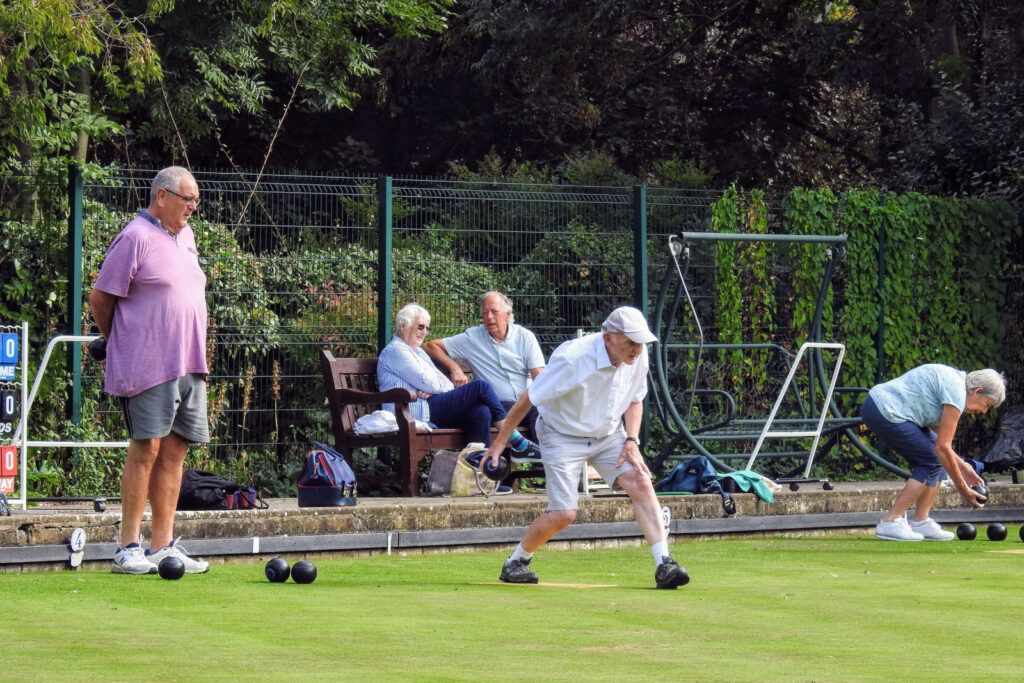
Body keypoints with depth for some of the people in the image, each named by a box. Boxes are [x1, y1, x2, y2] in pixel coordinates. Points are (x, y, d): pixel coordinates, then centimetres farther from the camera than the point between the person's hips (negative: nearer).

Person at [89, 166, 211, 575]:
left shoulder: (185, 235, 17)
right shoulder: (135, 238, -9)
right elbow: (100, 298, -7)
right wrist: (116, 342, 6)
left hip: (189, 365, 8)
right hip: (149, 367, -8)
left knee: (175, 450, 7)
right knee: (146, 450, -8)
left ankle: (163, 545, 11)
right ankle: (128, 549, -5)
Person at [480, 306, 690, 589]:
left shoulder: (638, 356, -11)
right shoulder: (572, 359, -29)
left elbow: (635, 401, 9)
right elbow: (528, 399, -18)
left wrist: (632, 441, -7)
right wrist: (500, 441, -11)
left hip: (609, 435, 5)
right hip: (563, 436, -5)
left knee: (640, 482, -18)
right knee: (563, 514, -14)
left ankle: (664, 565, -19)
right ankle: (517, 561, 13)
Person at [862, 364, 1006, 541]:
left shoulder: (953, 379, 17)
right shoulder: (957, 392, -14)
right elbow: (942, 447, -14)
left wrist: (961, 466, 22)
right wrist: (963, 489, -8)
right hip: (884, 411, -11)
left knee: (936, 460, 11)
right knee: (931, 462, -7)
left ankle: (921, 522, 11)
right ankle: (889, 523, -5)